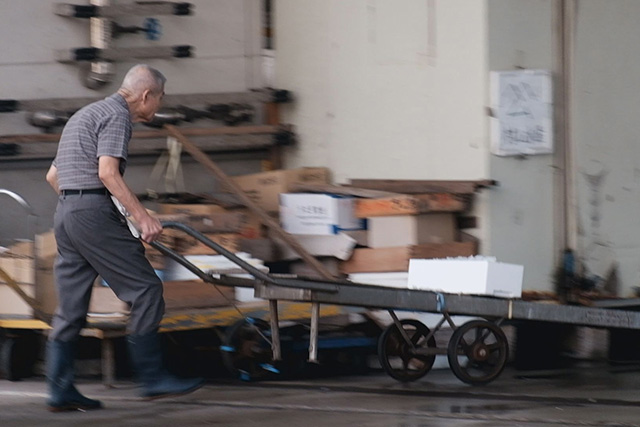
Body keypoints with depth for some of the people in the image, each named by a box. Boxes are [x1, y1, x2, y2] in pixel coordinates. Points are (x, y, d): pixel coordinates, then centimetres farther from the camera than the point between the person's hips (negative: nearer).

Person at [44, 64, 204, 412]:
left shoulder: (85, 115, 25)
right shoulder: (117, 116, -5)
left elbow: (53, 176, 27)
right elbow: (107, 172, -19)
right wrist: (142, 217, -21)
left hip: (64, 213, 10)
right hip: (94, 212, -10)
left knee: (71, 306, 8)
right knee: (145, 290, -5)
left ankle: (60, 390, 6)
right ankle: (152, 377, -5)